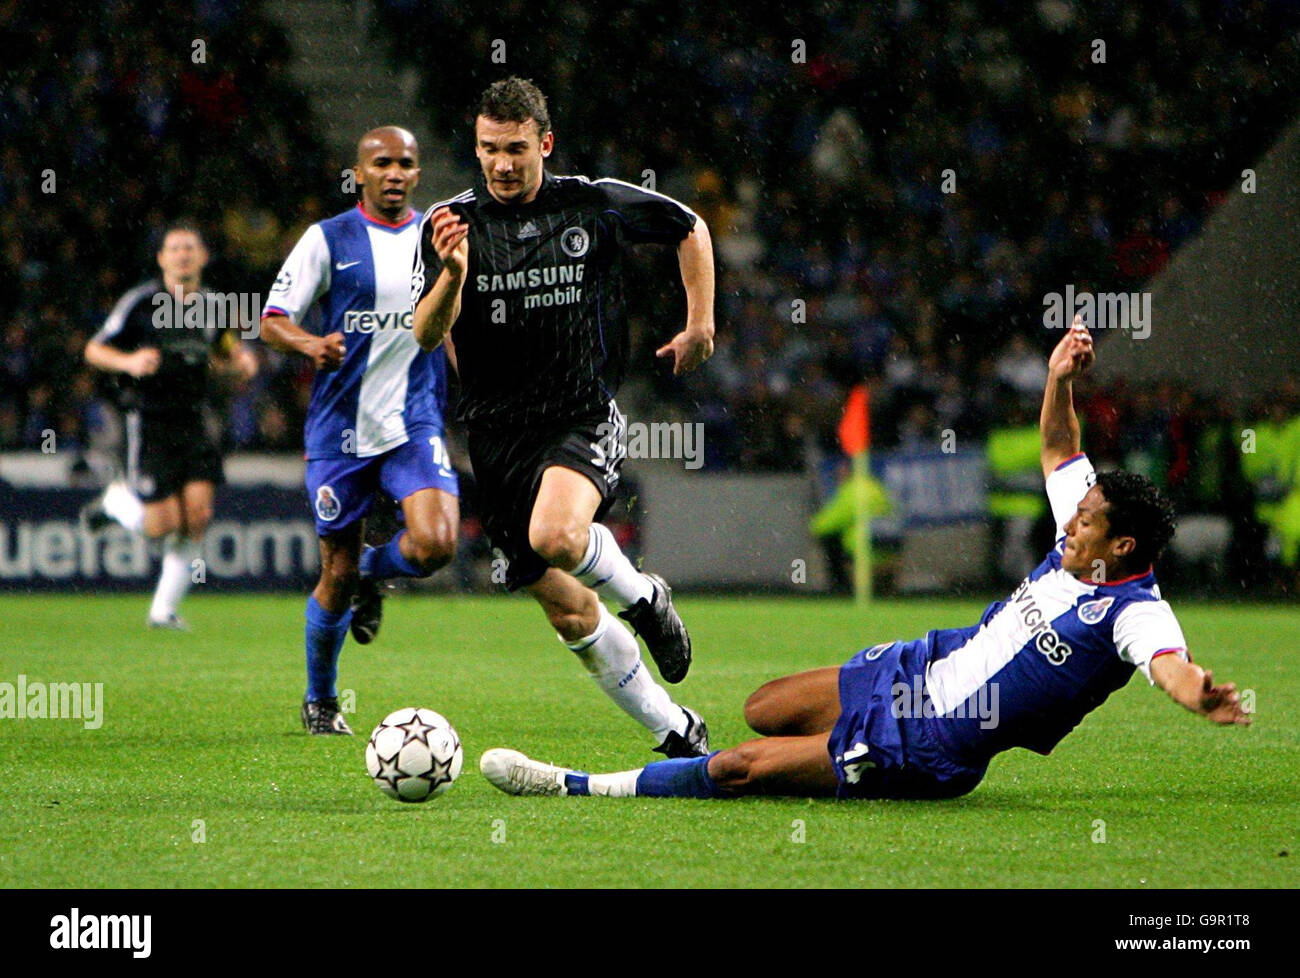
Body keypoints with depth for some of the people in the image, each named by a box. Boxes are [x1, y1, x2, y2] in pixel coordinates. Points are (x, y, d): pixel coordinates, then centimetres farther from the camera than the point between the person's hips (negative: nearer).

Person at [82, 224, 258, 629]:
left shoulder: (211, 305, 8)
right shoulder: (140, 302, -7)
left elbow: (221, 351, 26)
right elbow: (93, 351, -3)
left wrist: (240, 361, 3)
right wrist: (129, 362, -22)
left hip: (192, 423, 4)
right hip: (149, 423, -4)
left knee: (198, 513, -9)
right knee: (163, 525, -9)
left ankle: (165, 608, 5)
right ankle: (114, 500, 25)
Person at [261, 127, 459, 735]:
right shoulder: (328, 240, -2)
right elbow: (272, 320, -4)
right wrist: (311, 344, -24)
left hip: (415, 423, 2)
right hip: (340, 428, -2)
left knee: (436, 544, -22)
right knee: (337, 576, 3)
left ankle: (374, 573, 14)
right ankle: (319, 701, 26)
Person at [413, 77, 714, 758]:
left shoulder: (594, 205, -2)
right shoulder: (452, 223, -2)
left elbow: (689, 229, 15)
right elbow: (426, 336, -12)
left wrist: (700, 324, 10)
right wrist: (453, 273, -30)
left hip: (585, 418, -2)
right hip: (498, 433, 3)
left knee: (556, 536, -34)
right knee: (568, 614, 3)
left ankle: (641, 594, -1)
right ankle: (675, 731, 18)